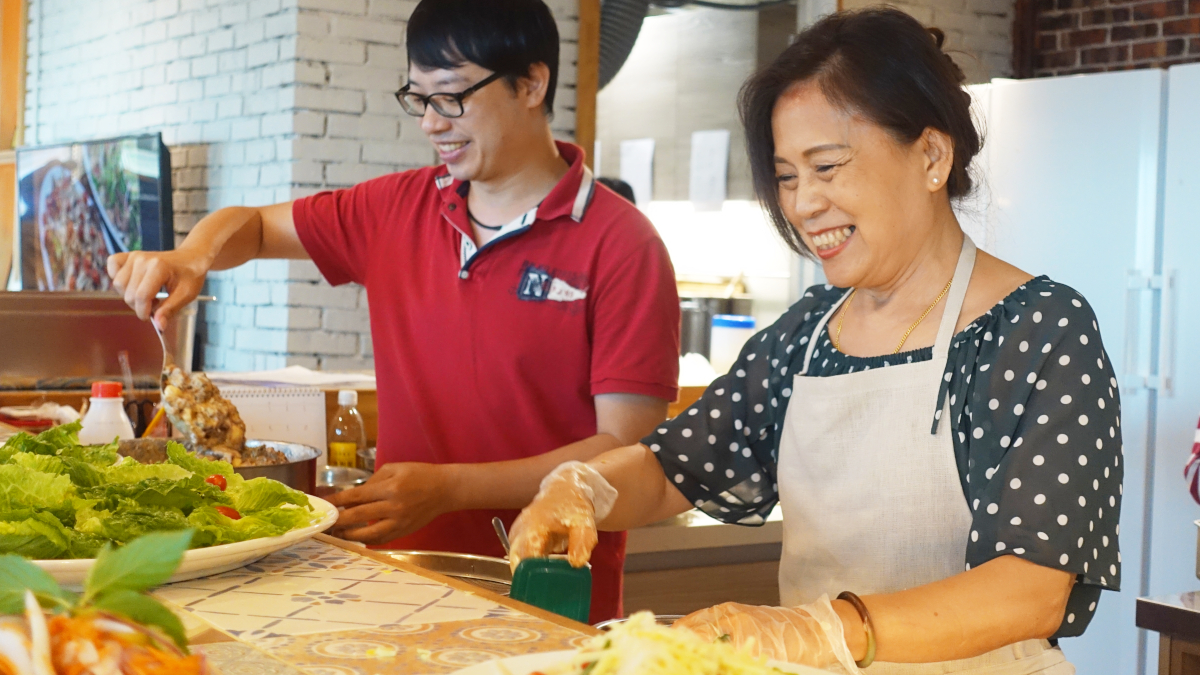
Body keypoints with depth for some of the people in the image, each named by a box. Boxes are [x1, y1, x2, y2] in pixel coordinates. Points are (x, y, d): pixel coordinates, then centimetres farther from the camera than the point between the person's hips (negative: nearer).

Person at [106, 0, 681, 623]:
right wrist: (192, 257, 1)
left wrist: (449, 488, -18)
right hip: (400, 574, 5)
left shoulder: (619, 244, -8)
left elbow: (629, 451, -12)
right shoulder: (398, 210, 10)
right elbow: (257, 226, 24)